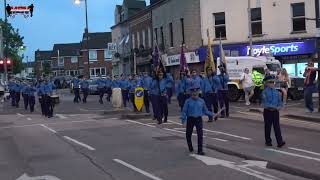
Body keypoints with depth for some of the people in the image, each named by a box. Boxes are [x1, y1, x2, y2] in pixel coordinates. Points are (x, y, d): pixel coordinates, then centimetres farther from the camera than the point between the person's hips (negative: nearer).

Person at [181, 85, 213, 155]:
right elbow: (184, 111, -2)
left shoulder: (201, 101, 5)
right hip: (190, 119, 0)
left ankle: (200, 150, -6)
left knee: (200, 135, -9)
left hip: (199, 119, 1)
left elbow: (205, 111, 14)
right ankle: (190, 147, 35)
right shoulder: (188, 101, -2)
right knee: (188, 134, 10)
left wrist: (212, 115, 2)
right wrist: (183, 119, -15)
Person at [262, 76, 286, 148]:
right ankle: (268, 141, 20)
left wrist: (278, 107, -9)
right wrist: (273, 107, -20)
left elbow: (280, 102, 11)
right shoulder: (265, 92, -6)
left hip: (275, 111, 3)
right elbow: (265, 103, -13)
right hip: (268, 111, -3)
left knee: (277, 127, -2)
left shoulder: (277, 92, 7)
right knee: (268, 127, 7)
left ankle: (280, 142, -6)